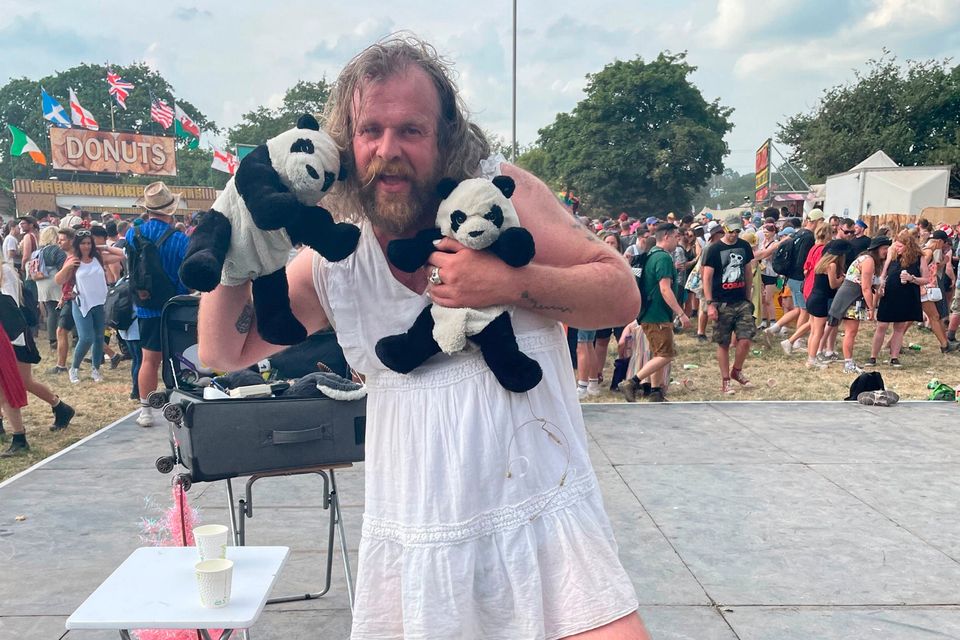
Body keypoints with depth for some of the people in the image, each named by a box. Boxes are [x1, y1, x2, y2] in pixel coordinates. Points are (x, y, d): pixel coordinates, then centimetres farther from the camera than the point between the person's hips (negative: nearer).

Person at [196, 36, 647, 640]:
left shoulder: (502, 193, -7)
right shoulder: (332, 265, 1)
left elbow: (622, 295, -6)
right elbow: (225, 352, 11)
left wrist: (510, 284, -22)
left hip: (544, 520, -2)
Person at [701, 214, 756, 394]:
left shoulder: (745, 246, 6)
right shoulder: (714, 249, -7)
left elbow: (748, 272, 16)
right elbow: (707, 278, -8)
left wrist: (748, 297, 14)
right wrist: (709, 304, -13)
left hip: (742, 302, 3)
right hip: (721, 304, -3)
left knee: (746, 339, -5)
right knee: (723, 343, 4)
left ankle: (736, 371, 20)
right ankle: (725, 380, 16)